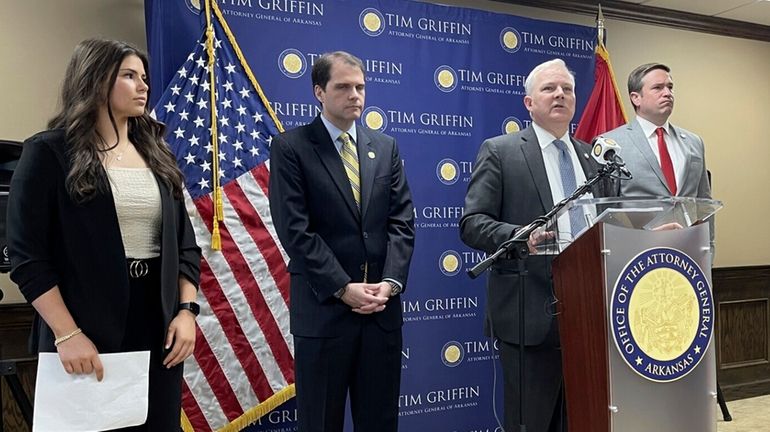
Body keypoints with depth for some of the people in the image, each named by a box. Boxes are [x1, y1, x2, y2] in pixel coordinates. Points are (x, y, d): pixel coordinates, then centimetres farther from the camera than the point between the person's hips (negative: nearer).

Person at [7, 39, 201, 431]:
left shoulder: (156, 155, 11)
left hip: (159, 329, 5)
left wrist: (186, 310, -1)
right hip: (88, 337, -4)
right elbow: (28, 257, -9)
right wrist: (68, 335, -15)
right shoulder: (50, 153, -4)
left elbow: (184, 242, 11)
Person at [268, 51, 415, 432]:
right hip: (324, 307, -4)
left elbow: (401, 220, 6)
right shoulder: (290, 147, -2)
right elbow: (295, 229, -10)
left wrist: (390, 283, -7)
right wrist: (343, 288, -14)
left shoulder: (386, 147, 12)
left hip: (382, 305, 4)